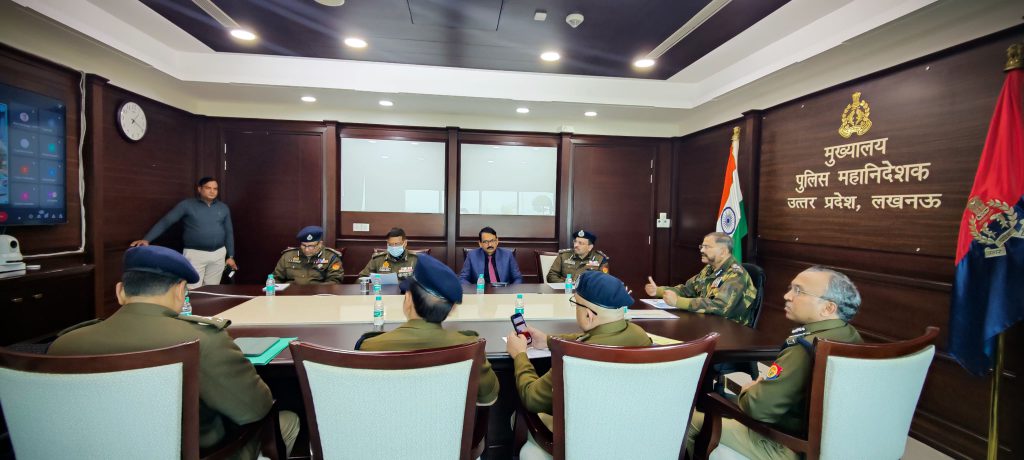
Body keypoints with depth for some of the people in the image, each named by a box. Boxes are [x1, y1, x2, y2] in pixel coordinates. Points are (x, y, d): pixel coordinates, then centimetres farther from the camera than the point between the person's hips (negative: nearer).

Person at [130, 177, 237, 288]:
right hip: (195, 254, -3)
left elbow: (229, 232, 11)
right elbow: (165, 222, -2)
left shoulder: (223, 207, 8)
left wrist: (230, 256, 8)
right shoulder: (187, 205, -1)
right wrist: (146, 239, -16)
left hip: (219, 254, 3)